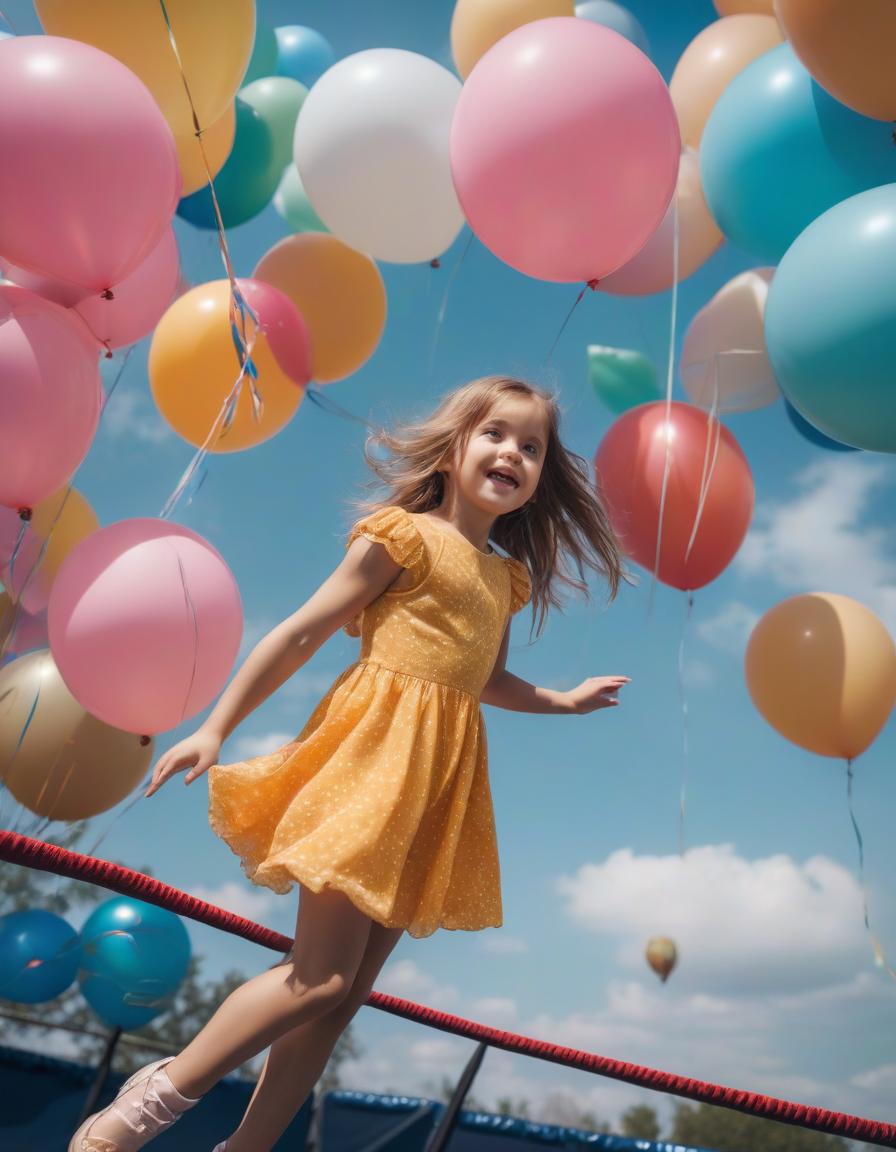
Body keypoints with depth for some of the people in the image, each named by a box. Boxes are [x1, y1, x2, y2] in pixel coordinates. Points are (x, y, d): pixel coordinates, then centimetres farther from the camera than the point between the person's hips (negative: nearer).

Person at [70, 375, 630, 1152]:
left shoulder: (509, 577, 16)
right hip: (375, 753, -7)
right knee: (321, 976, -10)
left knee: (347, 990, 8)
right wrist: (218, 726, -7)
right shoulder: (403, 535, -4)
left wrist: (563, 701, 25)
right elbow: (302, 633, -5)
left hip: (441, 781, 7)